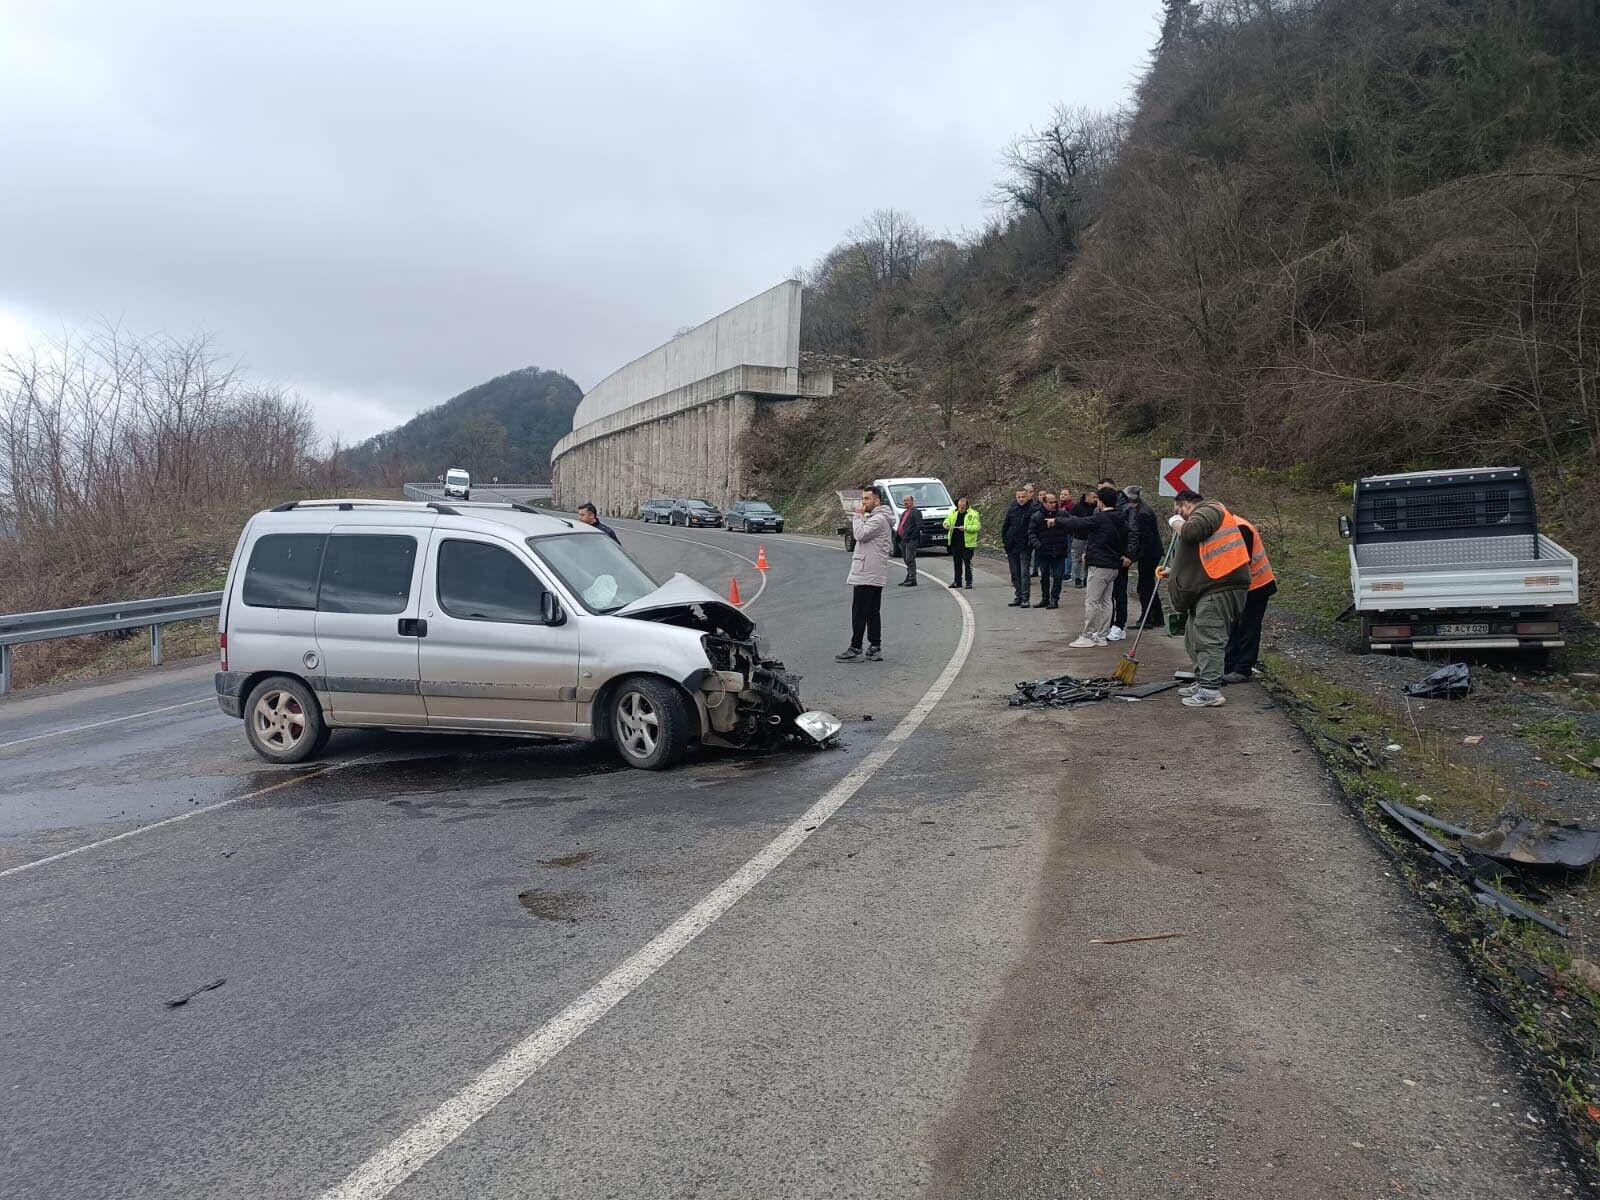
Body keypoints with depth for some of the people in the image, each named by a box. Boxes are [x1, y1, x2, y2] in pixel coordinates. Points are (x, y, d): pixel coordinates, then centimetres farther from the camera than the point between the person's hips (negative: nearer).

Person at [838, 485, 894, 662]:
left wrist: (859, 515, -12)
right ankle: (875, 648, 12)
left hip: (867, 574, -11)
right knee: (873, 612, 10)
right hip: (874, 574, 11)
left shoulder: (879, 519, -13)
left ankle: (855, 649, -7)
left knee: (859, 612, -8)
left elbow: (860, 535, -21)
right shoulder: (873, 517, 20)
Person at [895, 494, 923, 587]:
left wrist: (912, 536, -18)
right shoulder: (904, 513, 23)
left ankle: (912, 579, -10)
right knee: (906, 560, 12)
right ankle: (908, 578, 19)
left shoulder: (916, 512, -5)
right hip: (903, 540, 9)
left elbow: (919, 526, -15)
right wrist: (897, 534, 10)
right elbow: (901, 525, 26)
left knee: (910, 559, -12)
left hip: (911, 540, -9)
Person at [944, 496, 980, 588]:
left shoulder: (973, 514, -6)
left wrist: (966, 528, -25)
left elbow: (977, 526, -13)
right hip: (955, 542, 5)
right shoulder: (953, 512, 10)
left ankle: (969, 582, 4)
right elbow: (947, 520, 19)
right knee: (957, 562, 12)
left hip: (967, 543, -5)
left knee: (967, 563, -2)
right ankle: (957, 581, 20)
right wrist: (946, 524, -5)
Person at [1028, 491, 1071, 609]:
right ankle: (1045, 598, 22)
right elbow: (1031, 533, -2)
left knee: (1057, 576, -1)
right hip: (1043, 551, 0)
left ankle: (1054, 599, 7)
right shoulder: (1036, 517, 0)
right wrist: (1037, 544, -16)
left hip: (1059, 552, 0)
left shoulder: (1062, 514, 3)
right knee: (1044, 576, 10)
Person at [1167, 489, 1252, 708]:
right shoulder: (1206, 514, 27)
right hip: (1211, 586, 11)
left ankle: (1210, 691, -9)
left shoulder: (1207, 510, -5)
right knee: (1194, 637, 17)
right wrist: (1173, 573, 30)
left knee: (1208, 640, -10)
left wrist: (1177, 523, -4)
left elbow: (1191, 532, -25)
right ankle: (1203, 682, 26)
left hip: (1220, 588, -11)